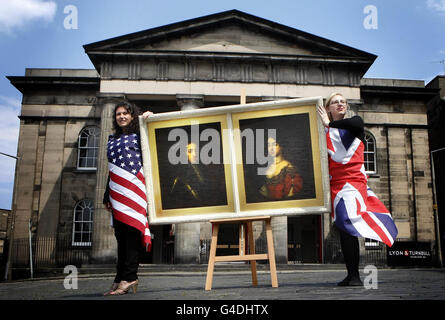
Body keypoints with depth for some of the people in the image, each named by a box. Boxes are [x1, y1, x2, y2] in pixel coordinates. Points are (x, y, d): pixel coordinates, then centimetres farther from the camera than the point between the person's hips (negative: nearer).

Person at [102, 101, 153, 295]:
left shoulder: (138, 135, 9)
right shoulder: (112, 139, 25)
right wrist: (107, 195, 22)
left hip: (133, 187, -6)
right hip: (116, 191, 6)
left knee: (131, 230, -9)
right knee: (120, 234, 4)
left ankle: (128, 278, -6)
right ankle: (121, 278, 7)